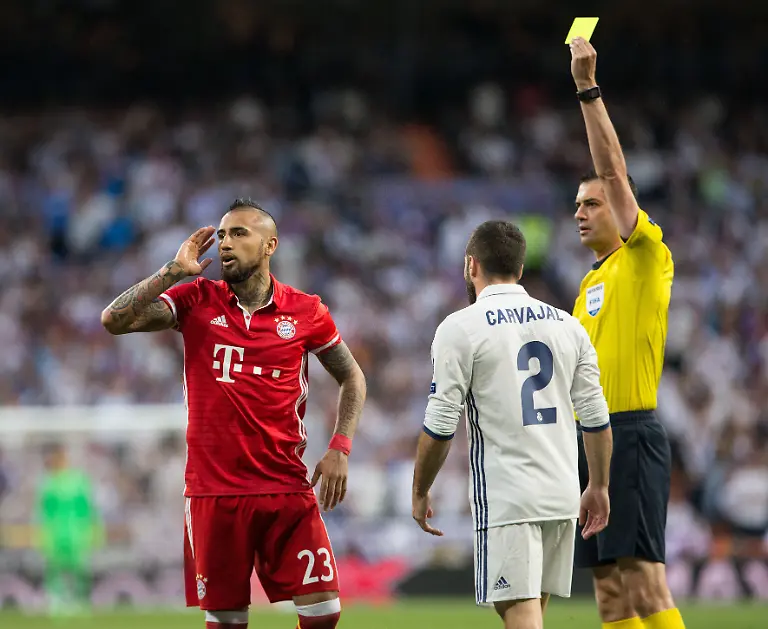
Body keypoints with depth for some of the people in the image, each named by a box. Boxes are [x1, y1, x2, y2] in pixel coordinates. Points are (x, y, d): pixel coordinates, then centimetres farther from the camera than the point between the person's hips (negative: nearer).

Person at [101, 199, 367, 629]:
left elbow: (352, 377, 15)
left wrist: (340, 450, 3)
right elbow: (114, 320, -9)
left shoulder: (306, 312, 3)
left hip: (288, 489, 0)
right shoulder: (196, 300, 3)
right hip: (214, 491, 0)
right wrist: (175, 270, -10)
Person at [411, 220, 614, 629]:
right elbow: (597, 418, 9)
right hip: (562, 495, 6)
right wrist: (599, 488, 19)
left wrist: (420, 493, 4)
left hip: (506, 497, -6)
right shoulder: (567, 325, 10)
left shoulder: (461, 328, -6)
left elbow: (440, 427, -8)